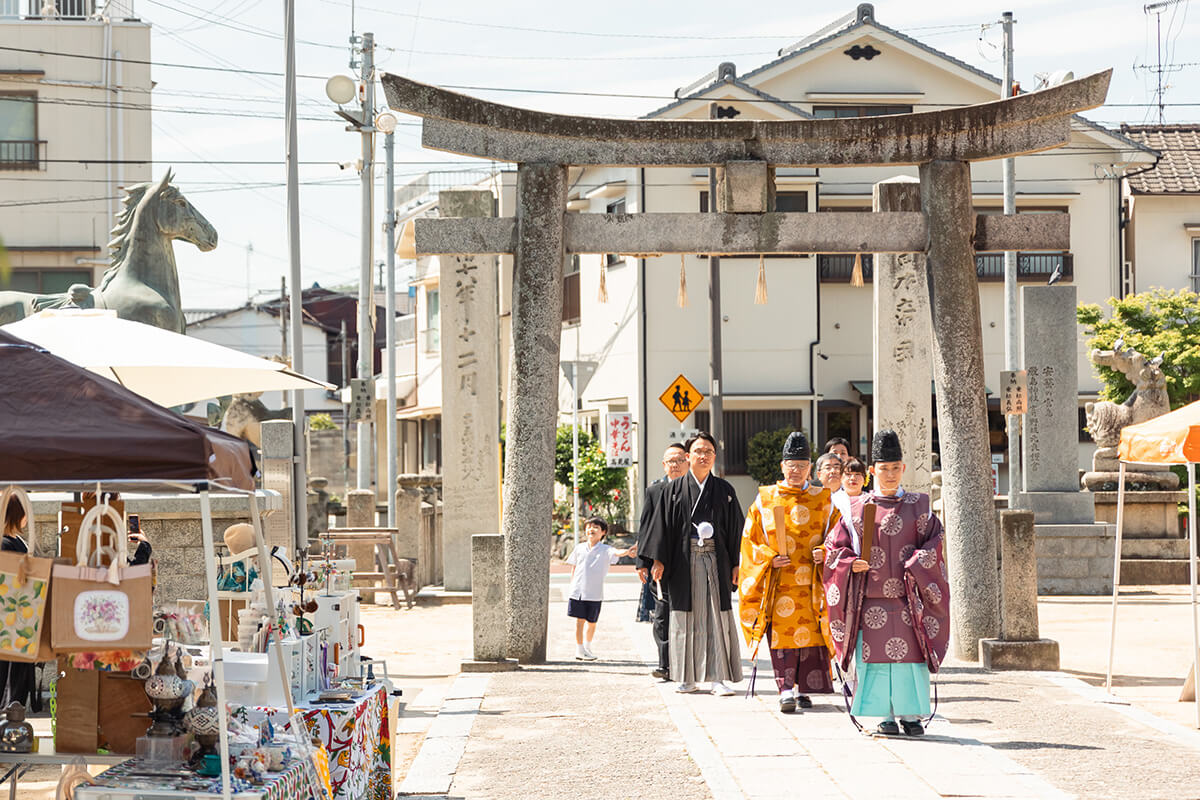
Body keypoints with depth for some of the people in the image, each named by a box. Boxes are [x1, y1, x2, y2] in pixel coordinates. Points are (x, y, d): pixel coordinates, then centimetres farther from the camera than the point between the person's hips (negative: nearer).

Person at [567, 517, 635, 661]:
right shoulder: (579, 548, 6)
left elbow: (616, 552, -25)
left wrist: (626, 552, -47)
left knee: (591, 622, 9)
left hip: (595, 593, -1)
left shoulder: (605, 550, -4)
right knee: (579, 620, 0)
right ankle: (579, 649, 7)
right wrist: (572, 584, 13)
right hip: (578, 590, 1)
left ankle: (588, 647, 30)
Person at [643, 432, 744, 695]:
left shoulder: (724, 490, 8)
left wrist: (737, 564, 0)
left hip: (715, 562, 0)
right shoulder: (675, 489, 6)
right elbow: (663, 526, 4)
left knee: (717, 617, -4)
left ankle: (719, 677, -4)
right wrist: (659, 560, -4)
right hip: (684, 562, 0)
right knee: (687, 619, 3)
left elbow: (736, 529, 7)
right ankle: (688, 677, 11)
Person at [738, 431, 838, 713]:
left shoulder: (823, 499, 8)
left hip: (812, 581, 1)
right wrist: (769, 558, -7)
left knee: (811, 633, -3)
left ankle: (804, 689, 6)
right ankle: (786, 691, -9)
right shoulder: (765, 499, 7)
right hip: (779, 580, -1)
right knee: (782, 634, -8)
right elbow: (750, 539, 8)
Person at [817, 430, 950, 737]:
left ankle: (910, 714, 8)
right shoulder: (857, 508, 6)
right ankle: (886, 715, 7)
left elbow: (932, 542, 1)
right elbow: (835, 545, 8)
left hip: (907, 595, 0)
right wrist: (851, 563, -10)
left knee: (910, 652, -1)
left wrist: (915, 567, -14)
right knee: (876, 654, -1)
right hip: (871, 596, 0)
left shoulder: (917, 506, 6)